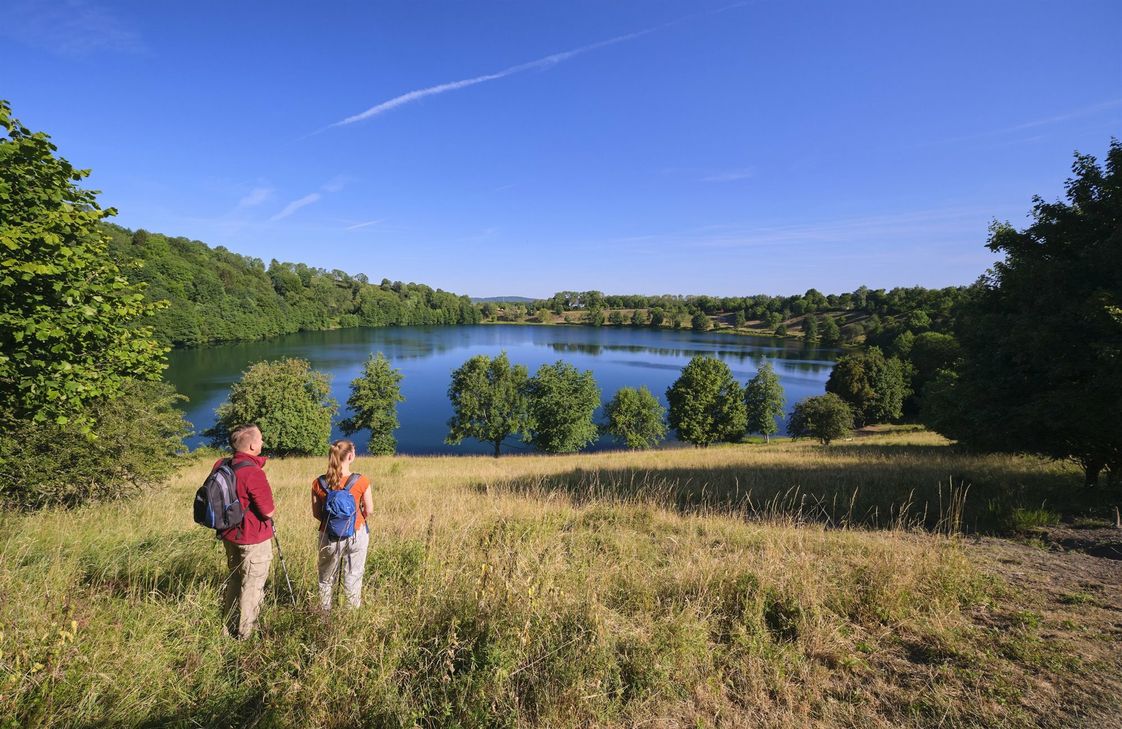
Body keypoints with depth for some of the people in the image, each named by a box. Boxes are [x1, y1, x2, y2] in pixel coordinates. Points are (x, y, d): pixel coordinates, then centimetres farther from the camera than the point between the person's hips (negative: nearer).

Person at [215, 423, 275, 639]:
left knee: (234, 579, 24)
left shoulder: (220, 465, -3)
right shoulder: (253, 473, -27)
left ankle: (228, 628, 37)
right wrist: (273, 507, -1)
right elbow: (268, 511, -21)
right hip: (253, 540, -8)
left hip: (229, 535, 8)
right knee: (251, 587, 8)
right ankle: (244, 635, 20)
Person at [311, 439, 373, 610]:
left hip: (329, 536, 2)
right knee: (353, 577, 14)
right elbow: (369, 510, -5)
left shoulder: (318, 483, -8)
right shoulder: (361, 481, -14)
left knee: (326, 578, 21)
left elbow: (316, 513, 0)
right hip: (357, 535, -1)